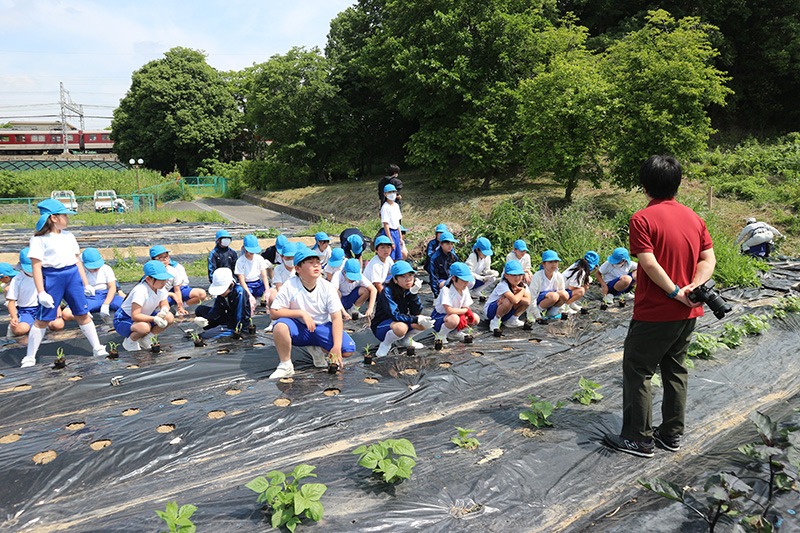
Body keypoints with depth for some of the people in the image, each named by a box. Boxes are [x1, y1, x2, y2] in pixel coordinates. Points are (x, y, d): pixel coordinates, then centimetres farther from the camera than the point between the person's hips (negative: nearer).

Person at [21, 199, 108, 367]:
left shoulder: (69, 236, 11)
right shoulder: (39, 239, -7)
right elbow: (36, 266, -11)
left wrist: (86, 283, 16)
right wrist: (41, 292, -17)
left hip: (73, 276, 5)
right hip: (52, 277, -5)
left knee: (83, 314, 9)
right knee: (43, 319, 1)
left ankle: (97, 348, 17)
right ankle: (29, 357, 13)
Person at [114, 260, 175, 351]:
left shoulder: (161, 288, -7)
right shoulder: (140, 291, -32)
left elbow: (165, 305, 1)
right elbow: (135, 316, -35)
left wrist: (164, 310, -23)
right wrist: (154, 319, -42)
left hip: (144, 316, 8)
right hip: (123, 320, -8)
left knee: (170, 317, -13)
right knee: (145, 327, -40)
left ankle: (145, 339, 3)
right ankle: (130, 341, -6)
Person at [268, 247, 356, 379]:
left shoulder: (327, 287, -10)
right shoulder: (290, 286, -14)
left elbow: (336, 318, -14)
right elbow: (273, 312, -14)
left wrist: (337, 347, -25)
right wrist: (301, 313, -23)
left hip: (322, 327, 2)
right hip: (298, 329, -2)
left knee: (348, 349, -20)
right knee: (280, 325, -35)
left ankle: (318, 349, 10)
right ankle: (286, 365, -13)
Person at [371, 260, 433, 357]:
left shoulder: (409, 290, -3)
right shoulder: (387, 291, -22)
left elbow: (417, 312, -10)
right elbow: (395, 315, -29)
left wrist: (413, 293, -23)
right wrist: (417, 320, -35)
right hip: (381, 327, -7)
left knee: (427, 322, -14)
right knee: (401, 327, -40)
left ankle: (405, 340, 10)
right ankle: (385, 345, -8)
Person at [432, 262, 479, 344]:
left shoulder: (465, 290, -2)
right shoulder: (446, 290, -24)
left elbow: (466, 307, -3)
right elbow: (449, 310, -33)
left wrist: (462, 317, -26)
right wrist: (466, 310, -21)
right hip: (438, 318, -7)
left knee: (475, 319, -10)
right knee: (454, 319, -40)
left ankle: (458, 332, 13)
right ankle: (441, 335, -12)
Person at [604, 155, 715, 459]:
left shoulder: (643, 219, -14)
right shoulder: (694, 218, 7)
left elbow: (649, 264, -22)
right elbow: (709, 259, 2)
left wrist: (676, 293, -15)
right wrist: (693, 287, -11)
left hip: (654, 313, -7)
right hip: (687, 313, 7)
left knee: (637, 371, 5)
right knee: (675, 370, 18)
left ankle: (639, 439, 11)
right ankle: (672, 434, 28)